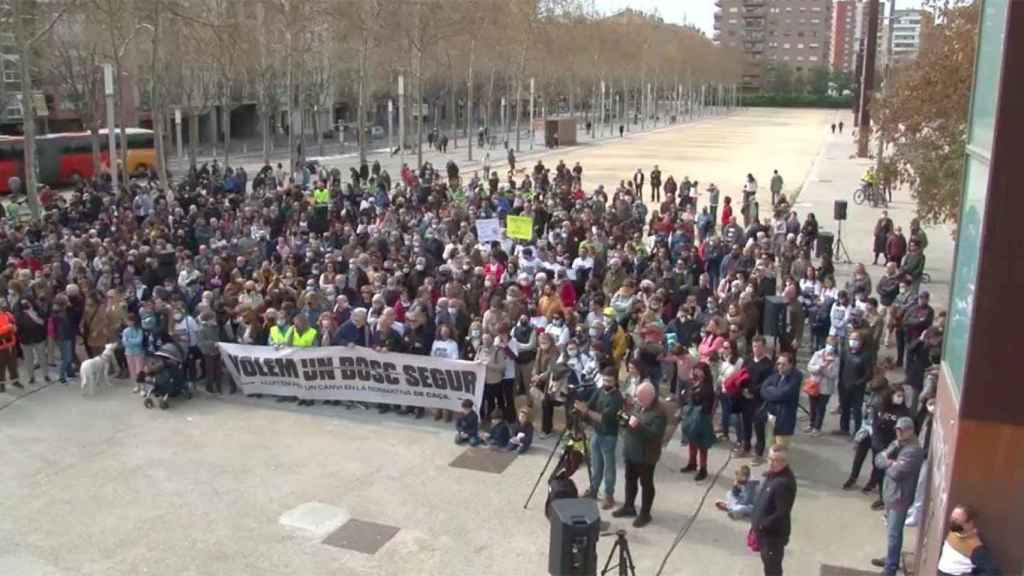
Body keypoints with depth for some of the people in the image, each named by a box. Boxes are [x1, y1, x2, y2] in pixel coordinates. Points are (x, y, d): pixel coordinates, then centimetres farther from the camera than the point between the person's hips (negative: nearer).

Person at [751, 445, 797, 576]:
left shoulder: (784, 482, -29)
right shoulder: (771, 474, 1)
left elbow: (782, 513, -28)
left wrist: (762, 525, -20)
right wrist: (755, 521, 10)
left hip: (774, 533, -9)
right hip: (765, 530, 9)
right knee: (767, 563, 26)